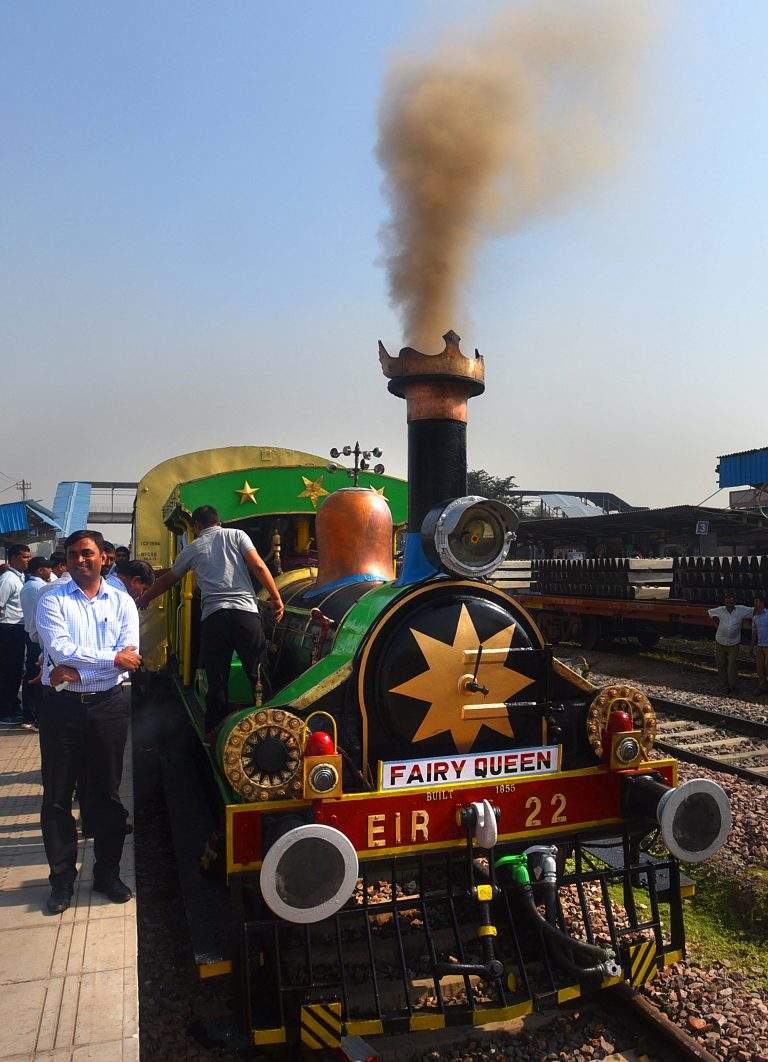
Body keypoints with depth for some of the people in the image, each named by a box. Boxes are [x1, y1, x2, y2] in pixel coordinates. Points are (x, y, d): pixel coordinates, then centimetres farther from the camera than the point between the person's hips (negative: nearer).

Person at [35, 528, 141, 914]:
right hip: (61, 707, -1)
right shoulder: (52, 600, 0)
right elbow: (60, 650, -15)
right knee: (57, 795, 7)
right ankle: (62, 878, 22)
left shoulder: (121, 602, 5)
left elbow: (130, 658, -7)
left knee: (106, 794, 11)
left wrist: (75, 671, -15)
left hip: (108, 705, 1)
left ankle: (107, 872, 25)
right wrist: (112, 658, -14)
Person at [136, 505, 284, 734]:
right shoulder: (236, 535, 13)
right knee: (258, 674, 3)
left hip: (213, 617, 1)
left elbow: (167, 580, 30)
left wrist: (143, 600, 46)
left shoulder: (192, 548, 18)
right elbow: (259, 567, 1)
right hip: (246, 611, -1)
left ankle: (214, 732, 12)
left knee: (217, 682, 7)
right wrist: (276, 598, 5)